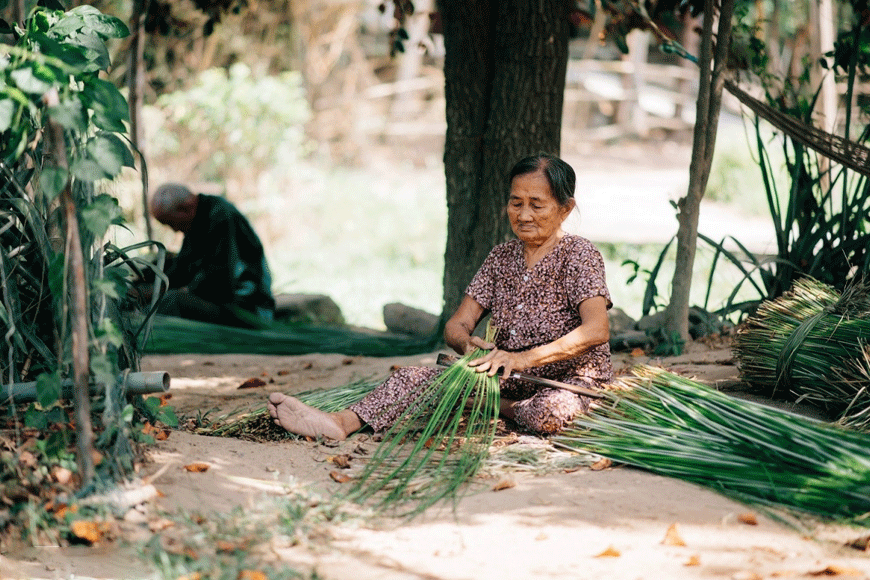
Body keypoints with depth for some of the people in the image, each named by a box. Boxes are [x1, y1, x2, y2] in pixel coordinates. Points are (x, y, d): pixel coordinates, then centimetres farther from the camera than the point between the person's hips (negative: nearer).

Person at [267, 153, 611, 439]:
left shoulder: (579, 255, -12)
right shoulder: (501, 258, 8)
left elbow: (597, 330, -27)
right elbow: (455, 325, 2)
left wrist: (525, 357, -38)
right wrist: (467, 343, -25)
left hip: (571, 379, -5)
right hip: (507, 377, 5)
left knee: (551, 412, -41)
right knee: (414, 378, -14)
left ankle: (496, 408, -10)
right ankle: (341, 423, -35)